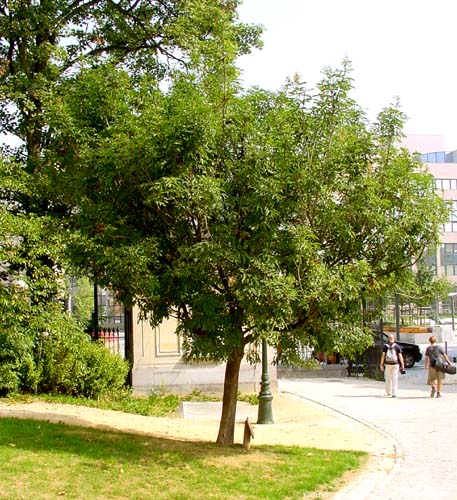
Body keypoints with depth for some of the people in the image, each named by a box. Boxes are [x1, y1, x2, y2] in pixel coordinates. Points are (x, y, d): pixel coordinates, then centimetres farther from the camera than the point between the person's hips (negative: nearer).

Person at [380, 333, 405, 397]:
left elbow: (383, 355, -3)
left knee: (388, 379, 13)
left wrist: (381, 364, -1)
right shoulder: (397, 346, 0)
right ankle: (394, 393, -7)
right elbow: (400, 356, -4)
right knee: (395, 379, -1)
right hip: (395, 364, -1)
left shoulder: (385, 346, 0)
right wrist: (402, 365, -1)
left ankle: (388, 393, 22)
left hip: (387, 364, 1)